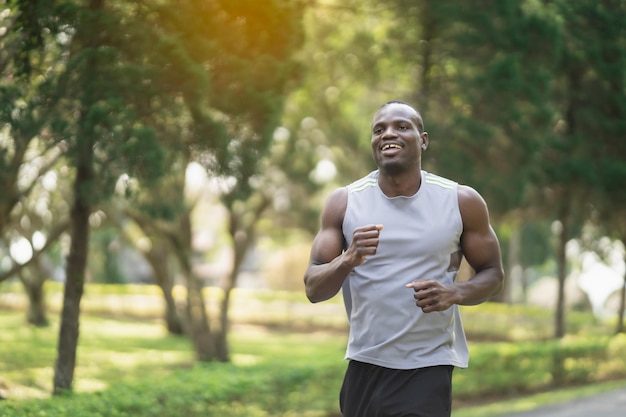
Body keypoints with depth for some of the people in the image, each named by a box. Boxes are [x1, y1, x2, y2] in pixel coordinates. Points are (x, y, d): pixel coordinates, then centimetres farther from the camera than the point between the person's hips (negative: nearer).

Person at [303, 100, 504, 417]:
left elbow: (492, 274, 7)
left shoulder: (462, 202, -2)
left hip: (427, 370, -2)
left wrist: (455, 293, -15)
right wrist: (349, 260, -24)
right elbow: (313, 289, -3)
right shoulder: (344, 203, 0)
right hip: (363, 367, 2)